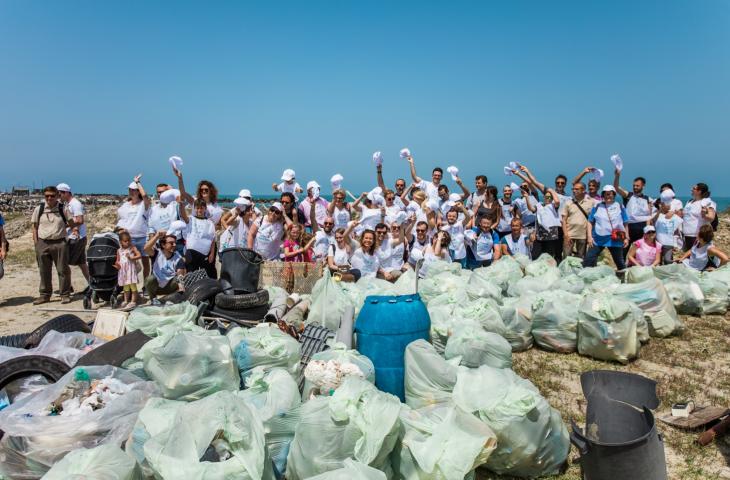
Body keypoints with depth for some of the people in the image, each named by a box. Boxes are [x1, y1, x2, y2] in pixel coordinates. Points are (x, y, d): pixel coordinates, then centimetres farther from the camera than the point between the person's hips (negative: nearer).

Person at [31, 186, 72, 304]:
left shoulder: (63, 209, 0)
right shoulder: (39, 209, 5)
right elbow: (35, 227, 9)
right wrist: (36, 244, 3)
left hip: (59, 243, -2)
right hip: (42, 244, 2)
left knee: (63, 270, 2)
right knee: (44, 271, 10)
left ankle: (65, 294, 11)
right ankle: (45, 295, 21)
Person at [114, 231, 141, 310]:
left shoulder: (133, 248, -2)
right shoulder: (119, 251, 10)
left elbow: (139, 255, -12)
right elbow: (118, 261, 13)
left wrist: (131, 258, -22)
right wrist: (117, 265, -7)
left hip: (131, 270, -4)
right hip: (123, 271, 5)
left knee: (133, 286, -3)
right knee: (125, 287, 13)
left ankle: (133, 301, 0)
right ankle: (126, 301, 21)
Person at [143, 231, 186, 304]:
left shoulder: (178, 258, -11)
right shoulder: (157, 253, -11)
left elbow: (180, 274, -23)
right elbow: (146, 248, -32)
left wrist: (180, 284, -45)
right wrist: (157, 236, -41)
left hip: (170, 287, 0)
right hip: (156, 286, 0)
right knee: (150, 279, -30)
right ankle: (153, 299, -3)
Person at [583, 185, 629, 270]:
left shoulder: (620, 207, 7)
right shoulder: (597, 207, 7)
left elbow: (625, 224, 9)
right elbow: (590, 222, 6)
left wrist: (626, 237, 5)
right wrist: (589, 236, -3)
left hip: (615, 240, 0)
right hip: (598, 239, 1)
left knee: (620, 262, 10)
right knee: (588, 261, -6)